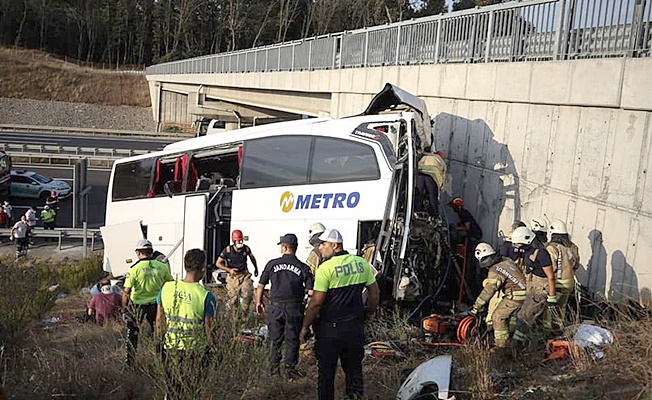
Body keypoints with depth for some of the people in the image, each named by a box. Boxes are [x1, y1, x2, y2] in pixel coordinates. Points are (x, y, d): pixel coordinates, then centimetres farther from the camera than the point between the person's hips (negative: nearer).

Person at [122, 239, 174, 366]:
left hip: (137, 305, -2)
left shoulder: (134, 268, -14)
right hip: (156, 304, 2)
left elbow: (126, 291, -14)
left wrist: (124, 308, -2)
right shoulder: (162, 266, -4)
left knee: (132, 333, 16)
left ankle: (129, 360, 23)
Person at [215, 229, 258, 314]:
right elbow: (218, 263, -6)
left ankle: (246, 311, 11)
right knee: (234, 299, 2)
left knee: (248, 294, -14)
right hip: (233, 276, -1)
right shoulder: (228, 250, -12)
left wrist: (256, 268, 30)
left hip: (244, 275, 2)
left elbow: (252, 257, 19)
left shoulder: (246, 248, -5)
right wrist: (229, 270, -17)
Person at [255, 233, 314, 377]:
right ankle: (290, 368, 16)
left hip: (275, 306, 1)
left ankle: (274, 368, 19)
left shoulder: (272, 264, -2)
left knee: (275, 339, 14)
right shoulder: (303, 267, -4)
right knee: (292, 340, 11)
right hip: (294, 307, -1)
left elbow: (260, 285, 2)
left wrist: (259, 302, 17)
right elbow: (311, 291, -7)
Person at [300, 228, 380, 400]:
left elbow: (316, 302, -16)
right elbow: (375, 292, 8)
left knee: (326, 372, 8)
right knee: (354, 368, 19)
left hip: (331, 328, -5)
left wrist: (305, 327, -7)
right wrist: (368, 314, 22)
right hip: (356, 328, 5)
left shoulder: (326, 267, -15)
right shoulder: (361, 263, 2)